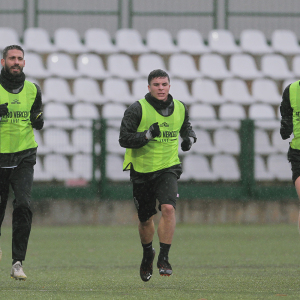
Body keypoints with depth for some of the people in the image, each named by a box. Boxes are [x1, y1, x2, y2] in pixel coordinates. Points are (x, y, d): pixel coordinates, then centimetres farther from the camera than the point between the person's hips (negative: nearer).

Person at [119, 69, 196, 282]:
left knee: (168, 208, -22)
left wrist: (189, 138, 1)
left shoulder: (180, 108, 2)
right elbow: (124, 139, -15)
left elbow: (186, 127, 23)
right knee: (146, 219, 9)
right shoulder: (137, 110, -11)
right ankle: (147, 255, 38)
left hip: (168, 168, 1)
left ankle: (164, 258, -14)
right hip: (142, 170, -1)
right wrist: (148, 134, -27)